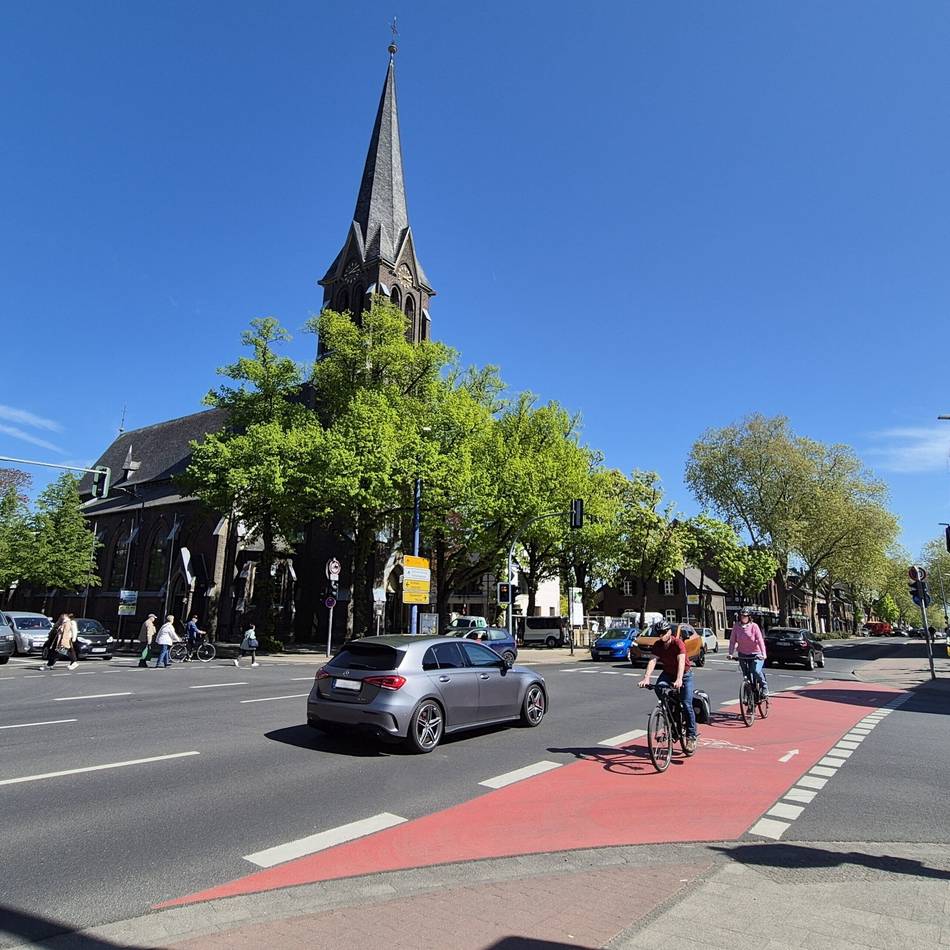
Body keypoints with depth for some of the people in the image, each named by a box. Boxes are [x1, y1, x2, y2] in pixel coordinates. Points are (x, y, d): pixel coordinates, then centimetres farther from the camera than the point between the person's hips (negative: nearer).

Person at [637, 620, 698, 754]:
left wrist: (679, 680, -55)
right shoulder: (657, 645, -13)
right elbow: (653, 661, -25)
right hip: (668, 673, 4)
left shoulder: (678, 643, -26)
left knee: (687, 705, -13)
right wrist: (646, 678, -41)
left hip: (684, 674, -4)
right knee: (659, 686, -26)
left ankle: (691, 737, 2)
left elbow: (681, 661, -40)